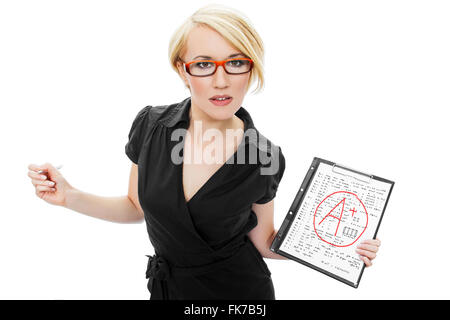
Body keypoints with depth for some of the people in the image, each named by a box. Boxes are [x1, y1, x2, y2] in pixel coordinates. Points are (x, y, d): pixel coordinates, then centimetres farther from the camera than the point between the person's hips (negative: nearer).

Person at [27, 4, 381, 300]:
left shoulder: (267, 158, -20)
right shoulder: (150, 125, -17)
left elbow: (263, 241, -6)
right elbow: (137, 206, -2)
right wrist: (70, 196, -15)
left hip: (238, 289, -1)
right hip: (169, 286, 2)